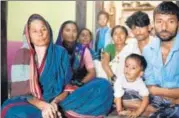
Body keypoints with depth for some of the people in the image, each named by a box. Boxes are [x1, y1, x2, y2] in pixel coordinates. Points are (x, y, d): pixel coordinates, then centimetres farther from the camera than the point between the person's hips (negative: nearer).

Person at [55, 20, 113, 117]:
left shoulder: (83, 50, 6)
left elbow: (92, 73, 3)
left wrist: (80, 84, -16)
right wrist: (65, 88, -20)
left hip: (81, 86, 2)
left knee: (104, 85, -27)